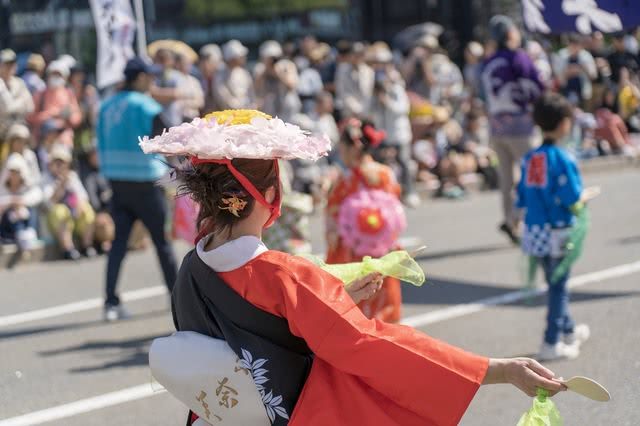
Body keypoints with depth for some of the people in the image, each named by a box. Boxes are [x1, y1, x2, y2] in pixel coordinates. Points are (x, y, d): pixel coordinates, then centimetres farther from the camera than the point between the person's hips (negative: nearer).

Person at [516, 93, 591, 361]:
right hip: (557, 231, -6)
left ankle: (568, 331, 39)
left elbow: (523, 200, 5)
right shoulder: (562, 159, -16)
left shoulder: (530, 158, 3)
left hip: (533, 230, 6)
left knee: (555, 283, 21)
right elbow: (573, 202, -19)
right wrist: (585, 199, 0)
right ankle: (552, 344, 6)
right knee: (558, 286, 4)